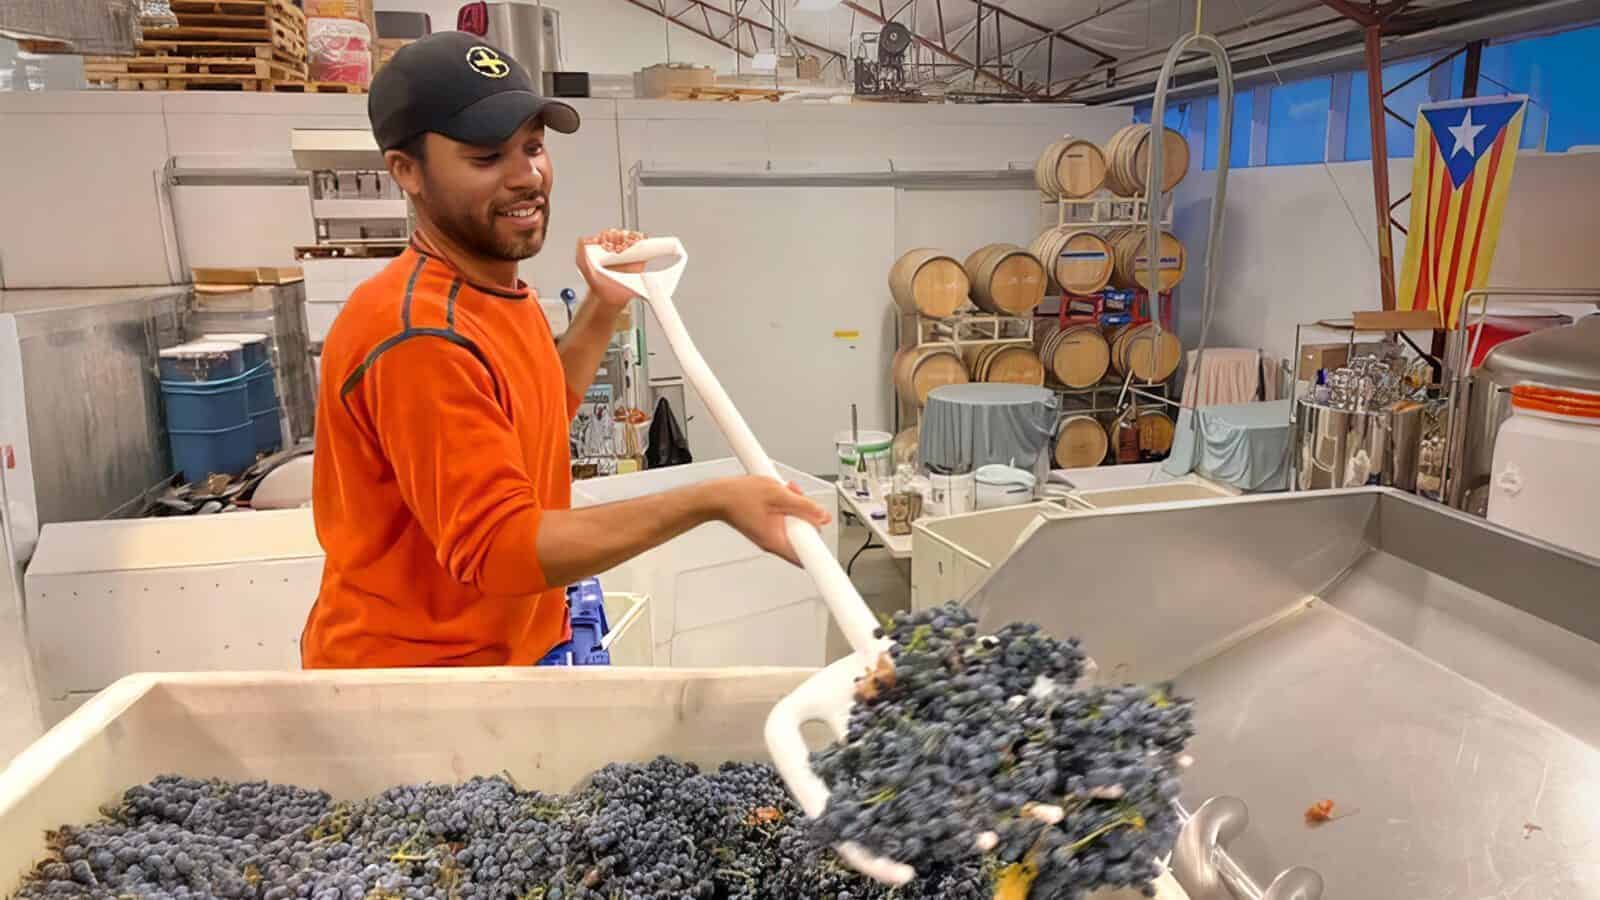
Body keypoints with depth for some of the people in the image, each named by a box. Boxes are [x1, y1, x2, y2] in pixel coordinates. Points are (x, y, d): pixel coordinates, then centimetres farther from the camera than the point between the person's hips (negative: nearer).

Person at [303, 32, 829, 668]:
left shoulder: (497, 292, 3)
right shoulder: (418, 336, -26)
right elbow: (499, 547, -29)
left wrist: (603, 309, 6)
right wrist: (712, 502, -32)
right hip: (413, 659, -8)